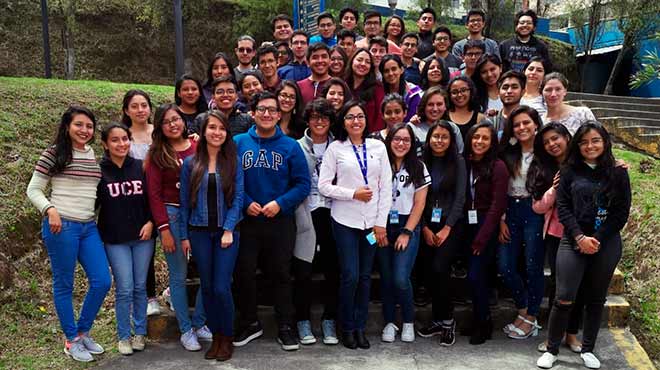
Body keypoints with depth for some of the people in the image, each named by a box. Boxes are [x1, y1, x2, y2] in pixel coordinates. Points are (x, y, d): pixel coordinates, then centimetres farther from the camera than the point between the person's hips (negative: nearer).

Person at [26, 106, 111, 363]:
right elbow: (33, 190, -4)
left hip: (89, 227, 6)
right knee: (64, 284, 5)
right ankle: (71, 340, 20)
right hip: (61, 226, -6)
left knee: (102, 281, 3)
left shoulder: (93, 154, 12)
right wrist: (50, 209, -19)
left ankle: (83, 332, 24)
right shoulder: (53, 153, -5)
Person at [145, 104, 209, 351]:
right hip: (171, 215, -2)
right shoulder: (157, 154, 2)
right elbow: (154, 194, -1)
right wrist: (164, 228, -8)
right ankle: (185, 330, 18)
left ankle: (199, 323, 19)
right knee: (179, 275, 5)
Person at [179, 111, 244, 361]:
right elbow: (184, 201, 6)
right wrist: (184, 235, 3)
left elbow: (237, 198, -3)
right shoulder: (190, 163, 5)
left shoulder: (233, 163, 2)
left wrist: (229, 230, -11)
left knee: (222, 287, -4)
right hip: (199, 232, 2)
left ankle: (227, 338, 14)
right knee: (207, 287, 8)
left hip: (226, 232, -2)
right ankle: (215, 336, 22)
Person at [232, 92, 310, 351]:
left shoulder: (290, 146, 0)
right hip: (246, 221, 1)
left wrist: (280, 203, -15)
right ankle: (249, 324, 27)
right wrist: (245, 203, -13)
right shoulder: (238, 143, 2)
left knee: (281, 274, 8)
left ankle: (285, 327, 21)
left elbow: (302, 184, -3)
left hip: (280, 222, -1)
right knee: (244, 273, 8)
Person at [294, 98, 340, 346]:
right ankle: (303, 321, 14)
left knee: (332, 269, 6)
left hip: (332, 213, 2)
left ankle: (329, 320, 19)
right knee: (303, 270, 0)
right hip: (306, 213, -2)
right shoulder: (298, 147, 3)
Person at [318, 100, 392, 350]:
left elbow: (386, 187, 4)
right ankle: (347, 327, 16)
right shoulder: (335, 148, 0)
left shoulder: (378, 147, 6)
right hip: (345, 221, -2)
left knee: (365, 276, 8)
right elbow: (323, 186, -4)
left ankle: (360, 326, 22)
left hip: (372, 221, 3)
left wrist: (381, 222, -1)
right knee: (350, 276, -3)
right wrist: (353, 194, -13)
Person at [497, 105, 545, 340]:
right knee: (504, 266, 0)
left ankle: (530, 318, 17)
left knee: (533, 266, 1)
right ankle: (523, 310, 21)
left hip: (535, 212, -4)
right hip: (511, 211, 4)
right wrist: (501, 220, 5)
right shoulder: (508, 154, 10)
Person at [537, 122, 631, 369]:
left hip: (606, 243, 1)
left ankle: (588, 350, 25)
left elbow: (622, 212, 1)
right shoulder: (570, 171, 6)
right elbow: (563, 207, 0)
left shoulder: (618, 173, 5)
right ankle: (552, 350, 6)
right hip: (574, 241, -1)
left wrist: (596, 239, -8)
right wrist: (580, 237, -11)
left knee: (596, 299, 9)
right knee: (564, 299, -8)